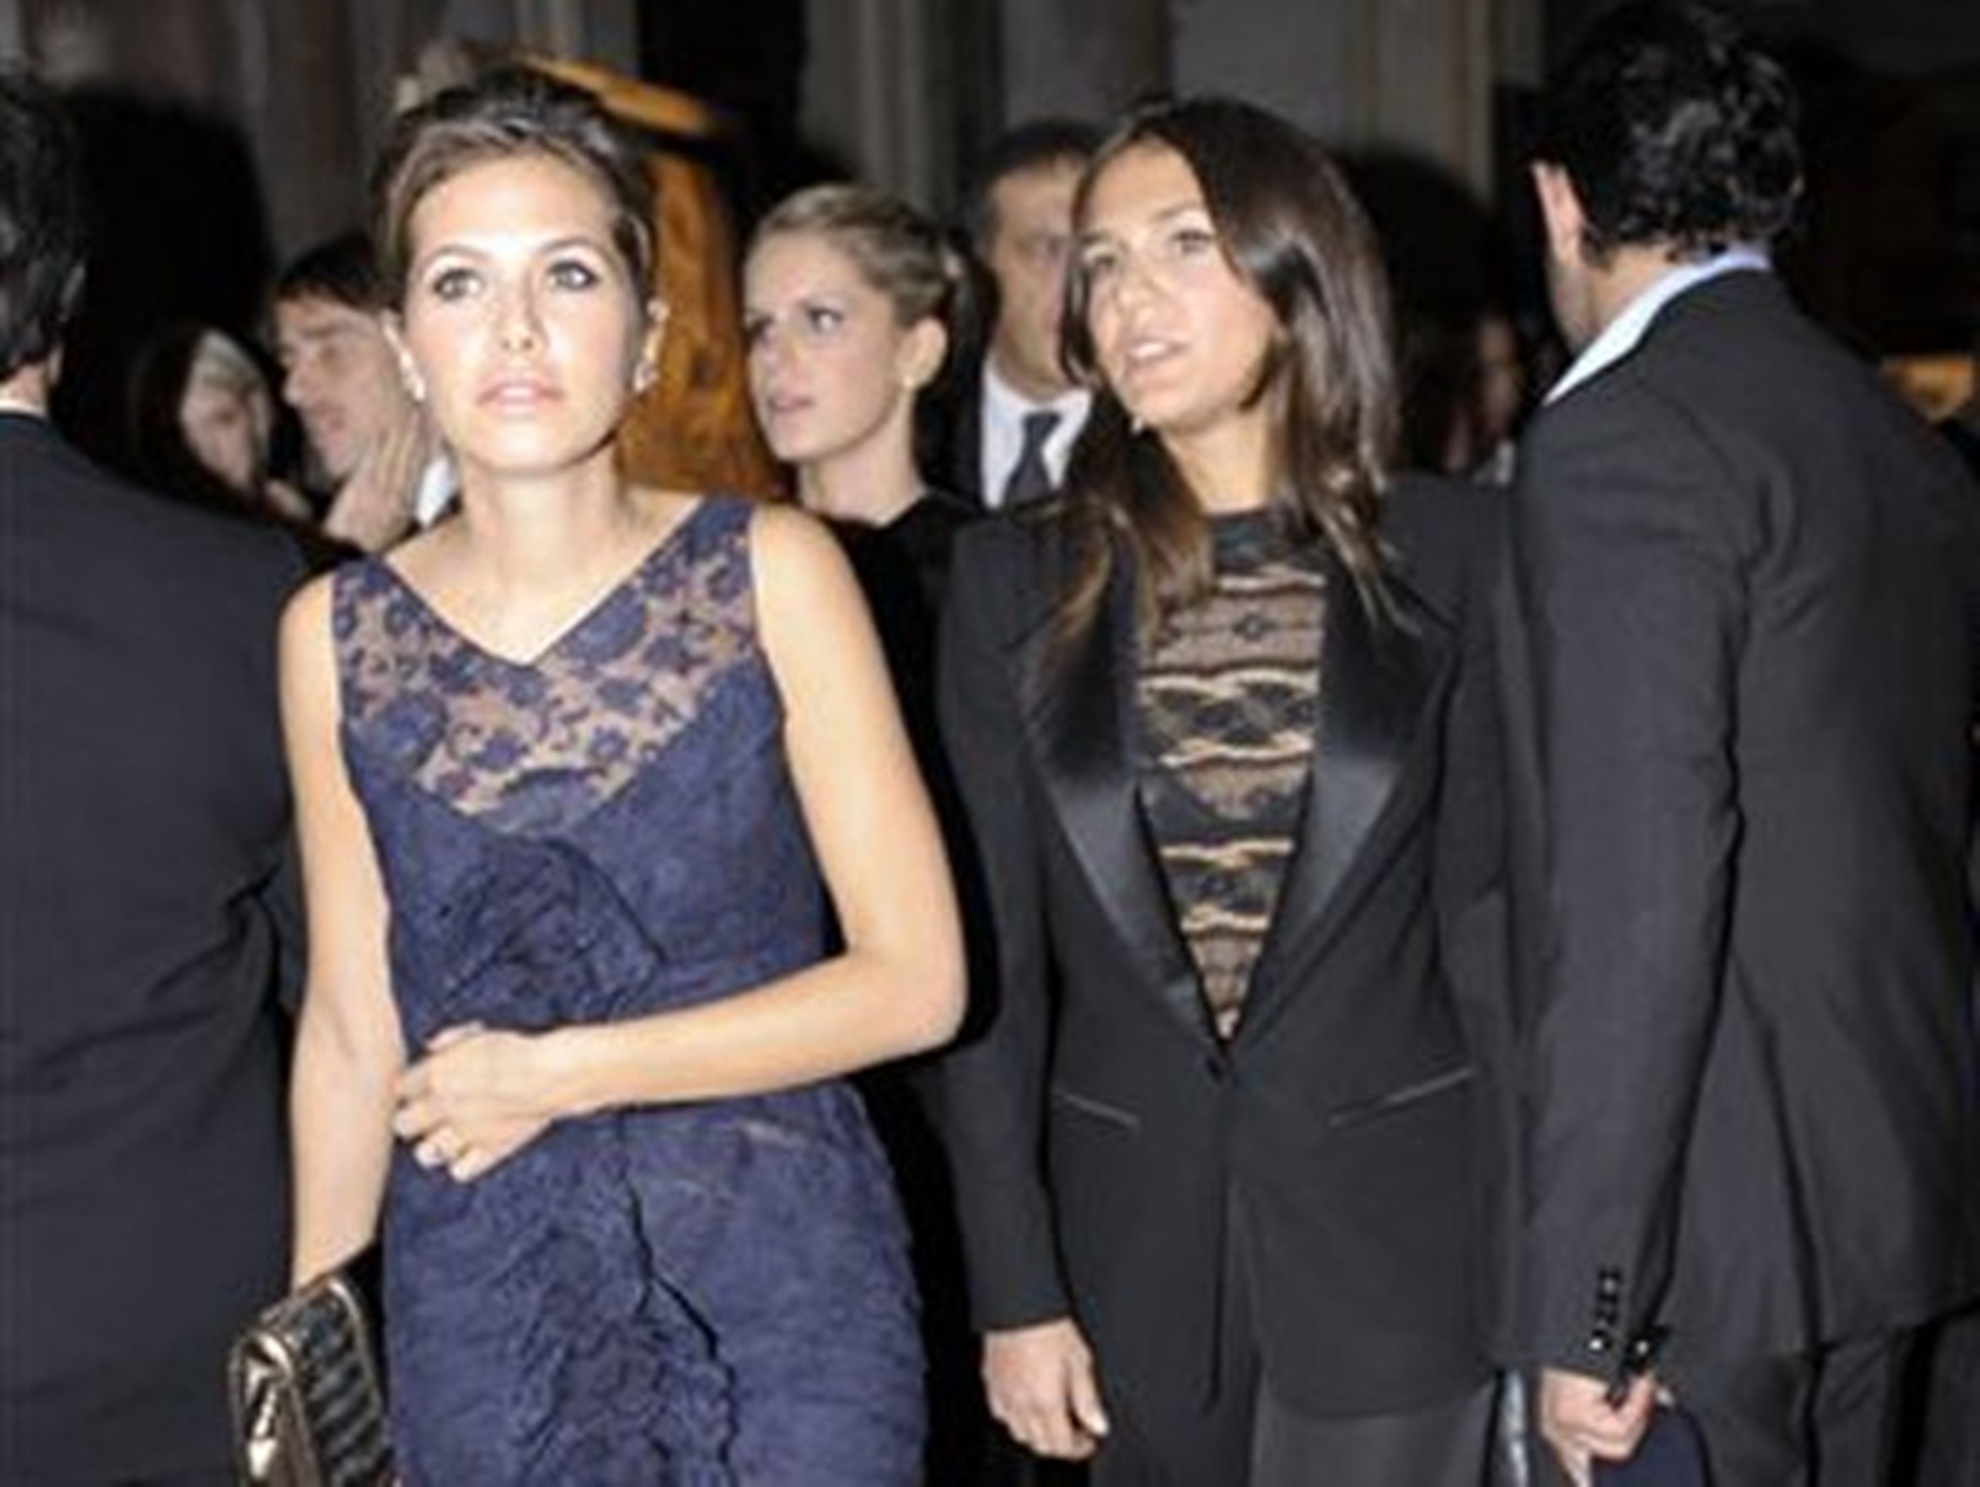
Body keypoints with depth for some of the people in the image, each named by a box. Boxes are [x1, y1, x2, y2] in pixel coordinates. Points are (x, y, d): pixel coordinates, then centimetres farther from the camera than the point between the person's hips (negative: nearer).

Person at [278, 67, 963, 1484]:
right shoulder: (336, 635, 0)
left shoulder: (772, 571, -7)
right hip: (478, 1314, 2)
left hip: (779, 1296, -1)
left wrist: (558, 1072, -12)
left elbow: (915, 980, -9)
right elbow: (352, 1026, 6)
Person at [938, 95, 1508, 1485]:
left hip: (1391, 1237, -2)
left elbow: (1492, 912, 0)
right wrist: (1016, 1289, -1)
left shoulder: (1452, 553, -1)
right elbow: (993, 951, 2)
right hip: (1136, 1238, 2)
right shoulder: (1018, 582, 3)